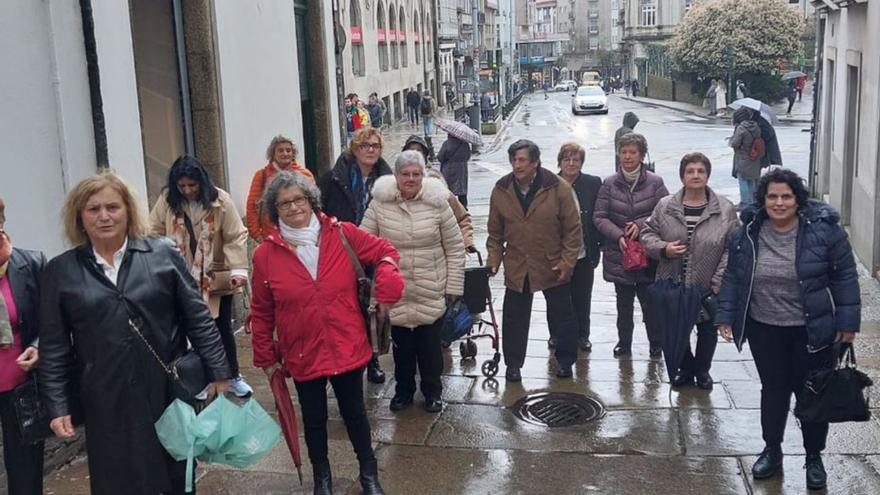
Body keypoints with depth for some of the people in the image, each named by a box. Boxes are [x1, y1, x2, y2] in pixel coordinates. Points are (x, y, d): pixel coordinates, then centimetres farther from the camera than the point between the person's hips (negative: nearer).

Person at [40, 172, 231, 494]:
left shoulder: (163, 254, 1)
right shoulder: (61, 271, 3)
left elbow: (198, 319, 1)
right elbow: (54, 348, 3)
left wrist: (219, 373, -2)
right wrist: (58, 407, -1)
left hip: (170, 392, 0)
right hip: (107, 404, 0)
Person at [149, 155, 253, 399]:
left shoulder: (219, 200, -14)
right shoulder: (167, 200, -7)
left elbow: (236, 237, -14)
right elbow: (154, 233, -1)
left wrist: (238, 269, -24)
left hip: (216, 278, -1)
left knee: (223, 329, 11)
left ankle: (234, 376, 27)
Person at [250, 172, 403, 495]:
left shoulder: (342, 234, -8)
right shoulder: (265, 255, -9)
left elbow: (385, 252, 2)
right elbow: (261, 312, -1)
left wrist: (385, 293, -11)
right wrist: (266, 356, 2)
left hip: (347, 348, 0)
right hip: (302, 354, 0)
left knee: (354, 413, 15)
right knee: (314, 419, 16)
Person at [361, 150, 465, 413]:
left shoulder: (437, 203, -7)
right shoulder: (380, 203, -6)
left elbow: (455, 248, -2)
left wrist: (454, 286, -2)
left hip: (432, 292, -1)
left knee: (430, 345, 11)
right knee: (401, 344, 14)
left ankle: (433, 391, 31)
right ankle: (404, 389, 34)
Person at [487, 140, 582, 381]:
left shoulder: (559, 188, -12)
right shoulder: (501, 190, -3)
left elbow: (573, 229, -7)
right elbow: (495, 232, 6)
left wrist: (567, 262, -11)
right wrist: (494, 259, -2)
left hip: (553, 267, -1)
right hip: (516, 268, 2)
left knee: (563, 316, 12)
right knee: (514, 318, 9)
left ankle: (565, 361, 30)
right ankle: (513, 364, 24)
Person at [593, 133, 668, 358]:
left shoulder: (655, 183, -4)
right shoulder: (610, 184, -1)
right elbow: (599, 217, -3)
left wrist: (641, 225, -19)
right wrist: (618, 236, -16)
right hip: (619, 253, 2)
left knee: (650, 301, 4)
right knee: (624, 302, 14)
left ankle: (656, 343, 22)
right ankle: (624, 342, 27)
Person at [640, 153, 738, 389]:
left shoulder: (725, 209, -7)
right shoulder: (665, 206, -3)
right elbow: (647, 233, 6)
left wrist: (718, 283, -13)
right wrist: (663, 248, -16)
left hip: (708, 288, -1)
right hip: (673, 286, 1)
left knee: (708, 330, 15)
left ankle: (702, 369, 39)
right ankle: (685, 367, 38)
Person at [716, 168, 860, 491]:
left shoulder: (823, 228, -13)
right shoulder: (748, 233, -4)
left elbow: (844, 276, -8)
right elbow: (733, 277, 4)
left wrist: (848, 321, -10)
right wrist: (726, 316, 0)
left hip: (812, 330, -2)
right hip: (764, 329, 2)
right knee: (773, 390, 15)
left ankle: (814, 456, 29)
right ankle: (772, 450, 33)